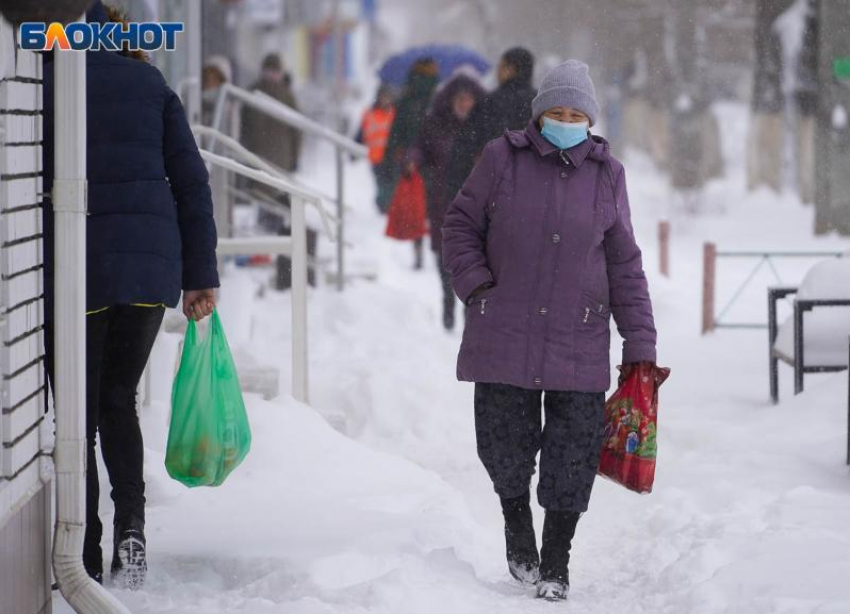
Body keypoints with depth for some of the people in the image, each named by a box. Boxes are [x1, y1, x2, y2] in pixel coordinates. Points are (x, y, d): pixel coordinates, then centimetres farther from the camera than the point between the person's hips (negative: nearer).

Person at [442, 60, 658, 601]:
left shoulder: (607, 175, 5)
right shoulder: (503, 159, 1)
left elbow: (624, 265, 7)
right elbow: (461, 225, 9)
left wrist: (640, 344, 3)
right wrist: (476, 285, -5)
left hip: (578, 341, 1)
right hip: (505, 333, -1)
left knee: (573, 453, 0)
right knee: (504, 442, 1)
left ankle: (556, 560, 15)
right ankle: (516, 519, 32)